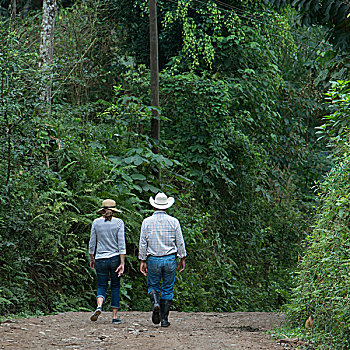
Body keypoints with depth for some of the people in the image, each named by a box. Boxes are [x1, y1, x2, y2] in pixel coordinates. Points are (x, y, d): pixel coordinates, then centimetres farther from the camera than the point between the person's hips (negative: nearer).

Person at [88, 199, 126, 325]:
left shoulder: (96, 222, 0)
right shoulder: (118, 222, -4)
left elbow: (92, 243, 4)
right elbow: (121, 244, -8)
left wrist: (91, 259, 17)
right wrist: (122, 263, -8)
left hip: (100, 259, 1)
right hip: (115, 258, -1)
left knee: (102, 286, 10)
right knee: (115, 287, 11)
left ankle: (99, 306, -20)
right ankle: (115, 316, 10)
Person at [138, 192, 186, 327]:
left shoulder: (147, 222, -1)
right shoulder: (173, 221, -1)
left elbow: (143, 243, 0)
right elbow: (180, 242, 1)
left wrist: (142, 261, 7)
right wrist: (182, 259, 12)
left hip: (153, 260, 0)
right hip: (170, 259, 0)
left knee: (153, 286, 13)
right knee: (168, 289, 7)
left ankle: (155, 302, -18)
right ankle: (164, 319, 6)